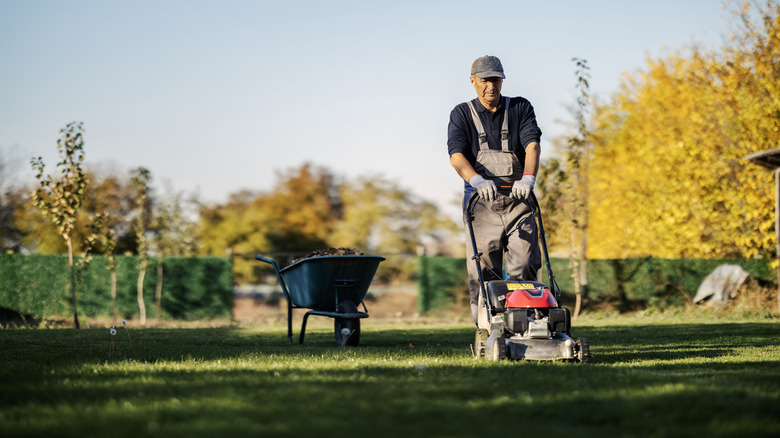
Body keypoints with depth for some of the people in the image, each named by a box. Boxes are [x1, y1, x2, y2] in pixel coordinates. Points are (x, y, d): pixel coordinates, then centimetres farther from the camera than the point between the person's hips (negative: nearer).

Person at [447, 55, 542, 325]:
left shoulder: (520, 108, 10)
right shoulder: (462, 114, 7)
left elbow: (532, 144, -7)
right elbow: (456, 154, -9)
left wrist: (528, 178, -27)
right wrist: (477, 180, -30)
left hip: (517, 198, 1)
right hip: (480, 199, -1)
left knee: (525, 265, -10)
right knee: (483, 270, -5)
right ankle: (485, 331, -3)